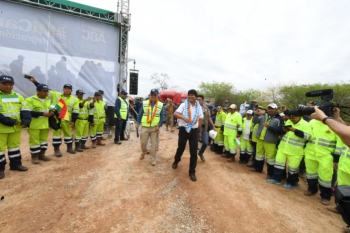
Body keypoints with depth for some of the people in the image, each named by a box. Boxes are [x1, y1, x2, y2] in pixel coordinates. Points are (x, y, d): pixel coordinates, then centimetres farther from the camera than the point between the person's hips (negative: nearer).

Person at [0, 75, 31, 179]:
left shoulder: (18, 96, 9)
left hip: (16, 127, 5)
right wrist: (8, 121, -22)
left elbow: (24, 110, 5)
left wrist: (26, 121, -11)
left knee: (15, 145, 16)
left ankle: (16, 164, 29)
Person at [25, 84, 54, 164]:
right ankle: (34, 157, 14)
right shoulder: (30, 100, -9)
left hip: (45, 124, 6)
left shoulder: (48, 100, 12)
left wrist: (51, 112, -1)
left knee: (44, 139, 13)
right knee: (34, 141, 1)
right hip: (34, 125, -6)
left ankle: (42, 155, 26)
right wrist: (42, 114, -21)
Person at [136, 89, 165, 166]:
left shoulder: (161, 105, 0)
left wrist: (159, 125, -9)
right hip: (145, 127, 1)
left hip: (155, 127, 0)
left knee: (154, 143, 4)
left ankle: (153, 158, 18)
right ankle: (143, 152, 40)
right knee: (143, 142, 8)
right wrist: (138, 123, 4)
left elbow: (163, 116, 1)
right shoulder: (144, 103, 2)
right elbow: (140, 114, 8)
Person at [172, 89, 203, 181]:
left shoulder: (199, 107, 5)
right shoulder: (183, 105, -5)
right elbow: (175, 114, -16)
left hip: (194, 130, 2)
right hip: (184, 129, -2)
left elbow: (200, 119, 12)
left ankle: (192, 171, 17)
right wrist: (183, 117, -33)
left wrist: (200, 131, 14)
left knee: (194, 152, 2)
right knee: (180, 148, 15)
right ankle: (176, 161, 46)